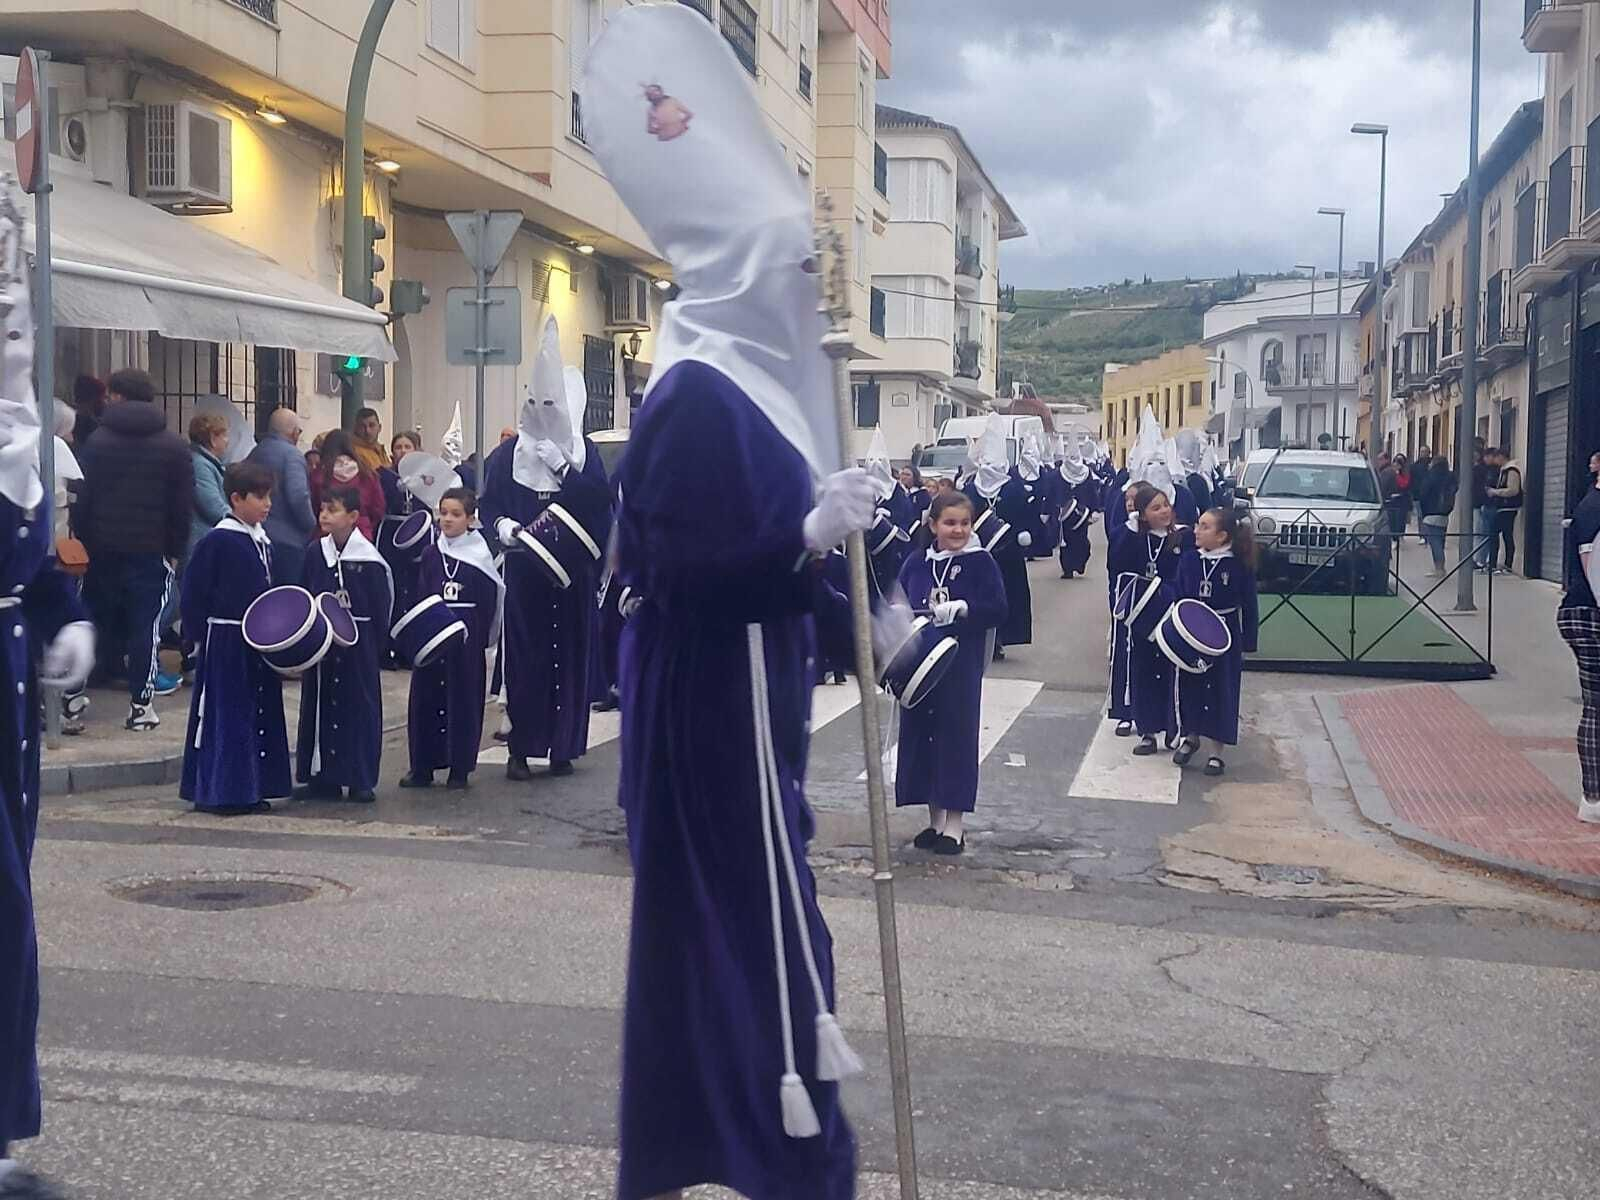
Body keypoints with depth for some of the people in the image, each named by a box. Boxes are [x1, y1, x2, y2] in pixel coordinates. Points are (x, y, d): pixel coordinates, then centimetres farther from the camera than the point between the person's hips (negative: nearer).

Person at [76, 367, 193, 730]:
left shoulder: (97, 441, 0)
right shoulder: (175, 447, 0)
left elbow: (84, 498, 0)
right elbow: (183, 506, -1)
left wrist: (84, 543, 5)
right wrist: (175, 550, 5)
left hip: (103, 548, 1)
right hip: (152, 550, -1)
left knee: (102, 619, 14)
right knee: (147, 624, 0)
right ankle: (141, 703, -2)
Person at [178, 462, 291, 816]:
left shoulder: (262, 540, 10)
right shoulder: (218, 542, -13)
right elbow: (193, 592, -11)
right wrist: (196, 637, -11)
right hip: (225, 641, -8)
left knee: (260, 712, 11)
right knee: (224, 715, -3)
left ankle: (252, 789, 19)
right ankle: (216, 792, 4)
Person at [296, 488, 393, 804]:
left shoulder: (369, 559, -9)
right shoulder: (315, 554, 4)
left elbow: (382, 609, -5)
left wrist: (379, 648, -6)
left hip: (358, 645, -4)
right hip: (320, 645, 5)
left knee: (360, 708, 1)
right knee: (319, 706, 7)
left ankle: (362, 781, 8)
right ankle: (323, 778, 16)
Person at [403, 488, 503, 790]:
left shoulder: (480, 556, -2)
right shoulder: (430, 555, 7)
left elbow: (490, 604, -2)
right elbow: (420, 597, 8)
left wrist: (480, 638, -7)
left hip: (467, 640, -3)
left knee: (464, 701, 2)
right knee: (424, 699, 4)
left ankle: (460, 769, 11)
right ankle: (422, 767, 14)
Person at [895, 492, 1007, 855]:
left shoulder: (980, 562, -3)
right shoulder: (915, 564, 6)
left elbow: (998, 610, -8)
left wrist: (963, 608, -21)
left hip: (961, 665, -4)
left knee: (957, 735, 0)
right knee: (922, 733, 8)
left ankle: (954, 825, 11)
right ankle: (935, 820, 21)